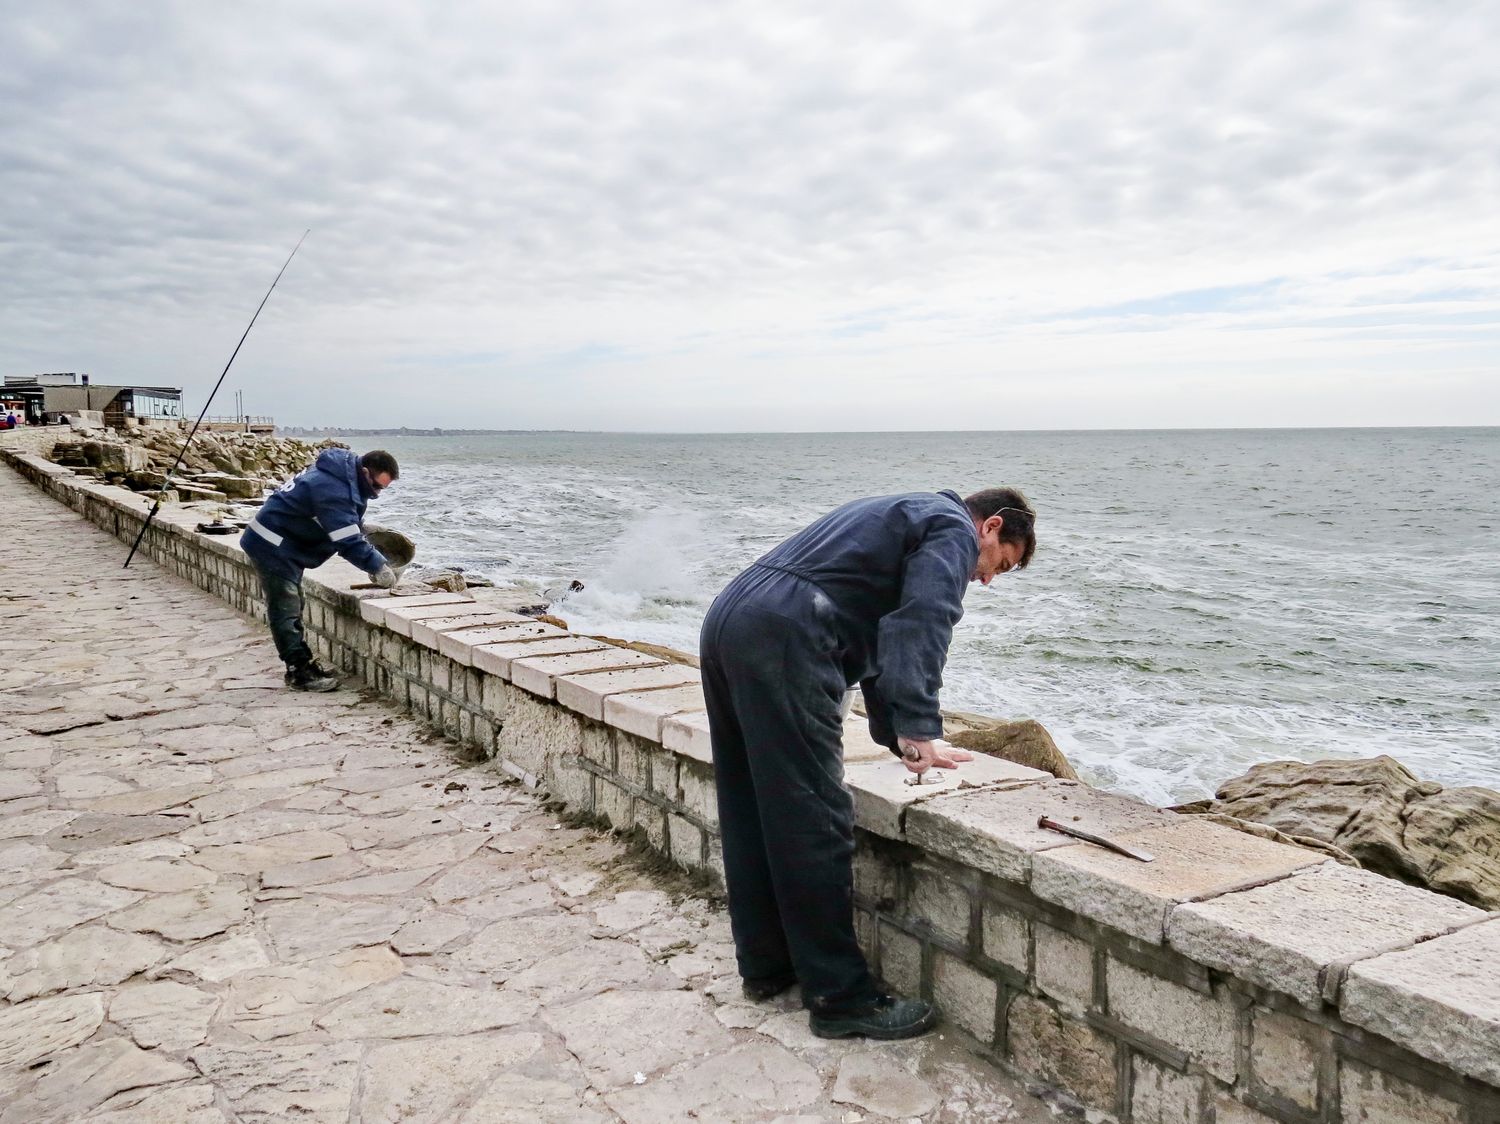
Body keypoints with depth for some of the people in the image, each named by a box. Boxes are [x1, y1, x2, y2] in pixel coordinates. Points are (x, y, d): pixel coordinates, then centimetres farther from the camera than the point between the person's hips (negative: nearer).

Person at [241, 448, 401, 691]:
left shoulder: (345, 478, 3)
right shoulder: (333, 491, -29)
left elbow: (354, 529, 11)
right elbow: (349, 541, -30)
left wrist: (375, 562, 2)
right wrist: (379, 567, -20)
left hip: (285, 546, 11)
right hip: (273, 546, -11)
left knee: (292, 607, 15)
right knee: (286, 609, -8)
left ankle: (301, 664, 22)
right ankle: (300, 673, -6)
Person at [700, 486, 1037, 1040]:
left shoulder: (902, 517, 34)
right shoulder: (953, 530, 5)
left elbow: (879, 631, 39)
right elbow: (919, 628, -13)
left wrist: (899, 736, 41)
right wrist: (919, 732, -18)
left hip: (727, 620, 10)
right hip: (782, 638, -10)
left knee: (751, 816, 16)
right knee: (814, 823, -5)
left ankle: (765, 966, 28)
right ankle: (840, 998, 3)